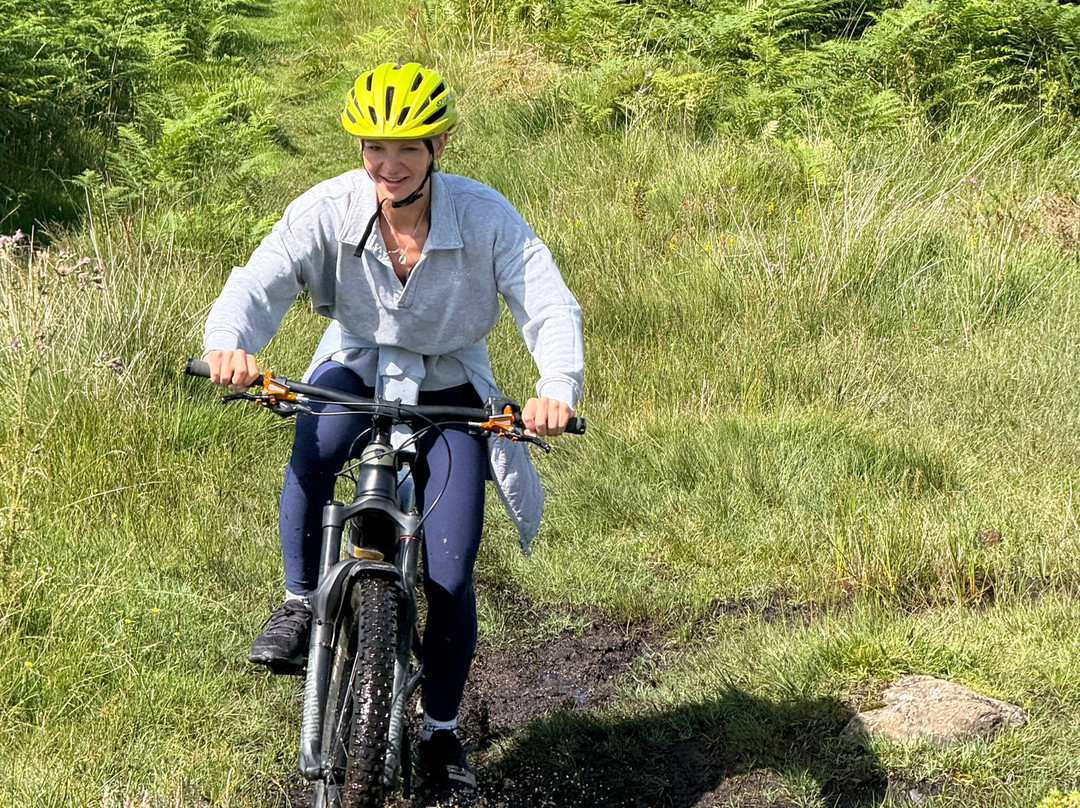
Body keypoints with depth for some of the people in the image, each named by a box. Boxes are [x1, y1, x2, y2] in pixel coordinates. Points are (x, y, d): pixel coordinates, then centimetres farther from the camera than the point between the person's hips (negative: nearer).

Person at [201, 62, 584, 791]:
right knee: (314, 446, -38)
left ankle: (442, 732, 17)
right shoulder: (328, 210, -20)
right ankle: (300, 602, -13)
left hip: (450, 390, 0)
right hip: (359, 368, 0)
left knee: (450, 576, -6)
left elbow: (551, 306, -25)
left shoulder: (485, 216, -22)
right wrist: (228, 343, -52)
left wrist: (558, 388, -45)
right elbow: (260, 280, -28)